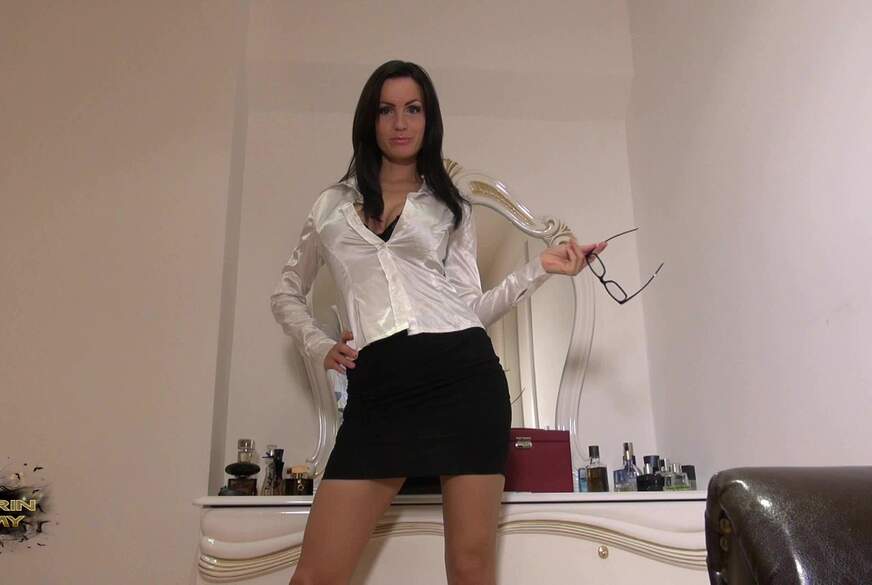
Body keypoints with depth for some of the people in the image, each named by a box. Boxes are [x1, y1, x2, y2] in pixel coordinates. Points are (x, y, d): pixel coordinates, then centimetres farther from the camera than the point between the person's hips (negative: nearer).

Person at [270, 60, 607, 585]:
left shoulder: (451, 207, 16)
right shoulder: (332, 206, 18)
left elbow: (473, 308, 11)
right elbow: (287, 294, 26)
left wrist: (540, 268, 0)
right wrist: (320, 346, 9)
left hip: (463, 375, 0)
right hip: (378, 389, 1)